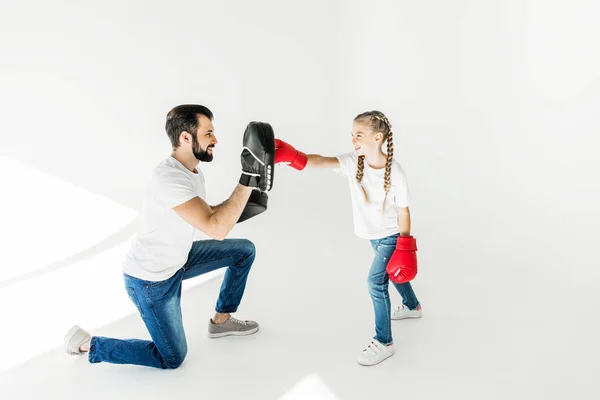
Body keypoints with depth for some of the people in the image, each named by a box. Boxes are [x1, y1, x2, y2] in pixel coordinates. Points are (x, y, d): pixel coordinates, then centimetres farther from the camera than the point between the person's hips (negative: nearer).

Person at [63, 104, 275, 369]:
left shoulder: (192, 170, -2)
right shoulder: (168, 178, -33)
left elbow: (205, 216, 12)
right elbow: (216, 229, -39)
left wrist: (247, 194, -2)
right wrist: (247, 180, -39)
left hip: (177, 261, 9)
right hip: (151, 279, -9)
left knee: (245, 250, 10)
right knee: (172, 359, 3)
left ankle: (221, 321, 24)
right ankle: (86, 343, 15)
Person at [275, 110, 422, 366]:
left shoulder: (395, 172, -26)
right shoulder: (353, 162, -17)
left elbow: (403, 211, -17)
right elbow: (323, 161, -33)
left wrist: (405, 247, -14)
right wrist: (294, 157, -51)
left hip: (391, 236, -6)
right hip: (373, 235, 6)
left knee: (376, 281, -10)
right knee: (392, 271, 26)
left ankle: (384, 343, 5)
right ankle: (412, 306, 55)